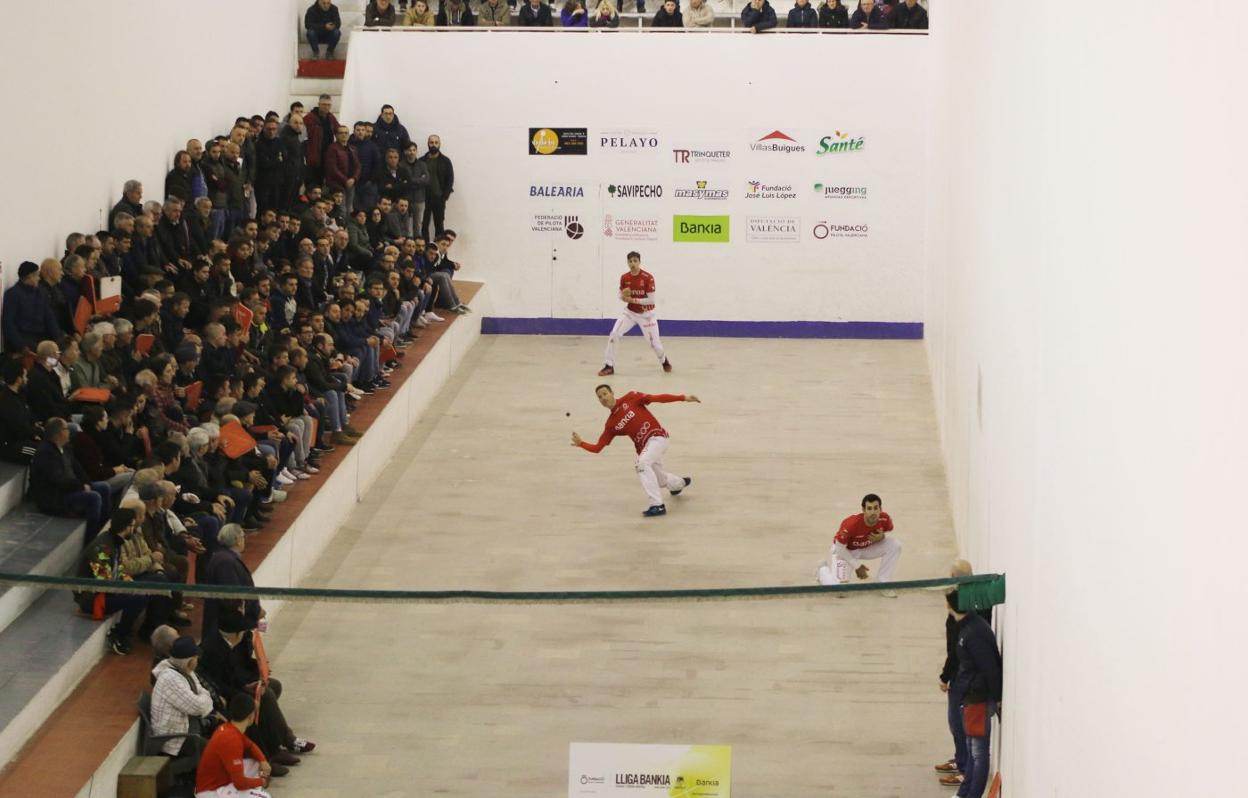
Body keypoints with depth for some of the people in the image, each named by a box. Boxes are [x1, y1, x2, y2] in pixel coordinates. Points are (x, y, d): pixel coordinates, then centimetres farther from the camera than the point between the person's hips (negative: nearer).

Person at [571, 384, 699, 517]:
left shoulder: (630, 399, -4)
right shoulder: (611, 425, 8)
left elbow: (656, 398, -10)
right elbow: (598, 447, 6)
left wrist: (683, 397, -16)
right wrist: (581, 444, -13)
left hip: (657, 437, -7)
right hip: (644, 447, 7)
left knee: (642, 463, -31)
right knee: (661, 481, 19)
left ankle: (657, 505, -31)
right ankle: (680, 483, 58)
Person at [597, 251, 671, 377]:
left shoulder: (648, 278, -20)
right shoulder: (624, 278, -7)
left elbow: (651, 300, -20)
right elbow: (621, 295, 6)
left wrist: (633, 300, -24)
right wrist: (623, 297, -18)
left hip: (646, 314, -3)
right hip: (630, 312, 3)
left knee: (654, 343, 1)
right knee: (613, 336, -14)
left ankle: (664, 360, 36)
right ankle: (609, 366, -3)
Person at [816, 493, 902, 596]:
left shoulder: (884, 519, -23)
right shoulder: (851, 524, -36)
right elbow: (840, 547, -23)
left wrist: (881, 537, -23)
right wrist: (857, 566, -17)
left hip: (867, 548, 5)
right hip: (845, 550, -5)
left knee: (894, 546, -18)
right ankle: (823, 570, 17)